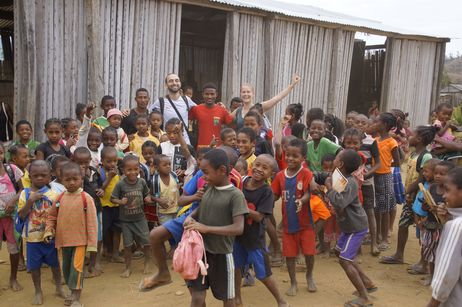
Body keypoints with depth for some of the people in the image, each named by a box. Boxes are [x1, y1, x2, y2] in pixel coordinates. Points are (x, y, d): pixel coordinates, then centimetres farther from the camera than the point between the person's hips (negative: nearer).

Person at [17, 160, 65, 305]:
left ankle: (59, 287, 33)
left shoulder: (53, 194, -6)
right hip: (32, 237, 0)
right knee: (34, 265, 10)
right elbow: (21, 216, -10)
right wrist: (30, 201, -21)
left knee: (55, 263, 14)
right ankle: (38, 292, 28)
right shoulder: (25, 193, -5)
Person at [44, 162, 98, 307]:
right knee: (66, 267, 15)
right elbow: (51, 216, 13)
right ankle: (73, 292, 33)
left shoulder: (86, 198, -11)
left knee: (76, 267, -6)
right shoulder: (60, 198, 1)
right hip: (63, 240, 5)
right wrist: (49, 231, -2)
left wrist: (92, 243, -10)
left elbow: (92, 222, -10)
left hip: (80, 240, -5)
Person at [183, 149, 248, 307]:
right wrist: (191, 216, -3)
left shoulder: (235, 194, -16)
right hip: (201, 250, 5)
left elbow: (238, 228, -23)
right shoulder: (208, 189, 3)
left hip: (221, 254, -5)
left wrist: (206, 228, -25)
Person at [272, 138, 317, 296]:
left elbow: (308, 194, -23)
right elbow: (274, 196, 6)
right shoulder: (280, 175, -1)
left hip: (305, 221, -3)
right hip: (288, 221, 3)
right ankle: (293, 283, 28)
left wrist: (301, 201, -43)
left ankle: (309, 276, 37)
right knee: (289, 254, 10)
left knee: (309, 252, 7)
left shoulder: (306, 174, -13)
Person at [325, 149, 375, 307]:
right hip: (349, 226, 10)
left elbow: (340, 203, -41)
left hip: (356, 227, -10)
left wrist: (330, 189, -28)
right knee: (340, 251, 21)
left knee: (344, 260, -9)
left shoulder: (350, 183, -27)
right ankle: (368, 283, 29)